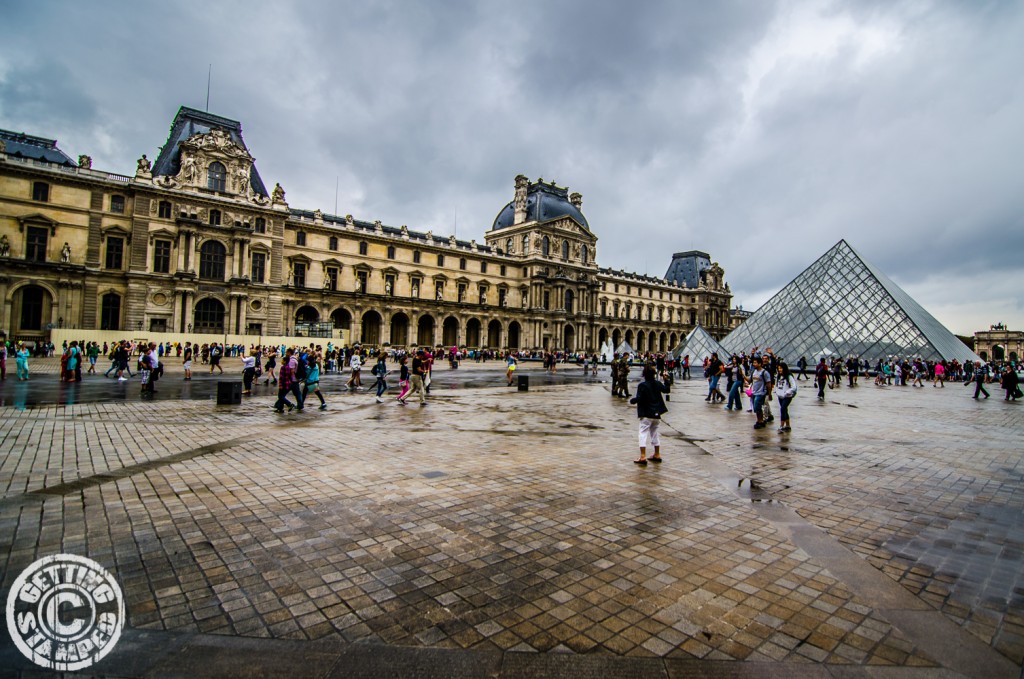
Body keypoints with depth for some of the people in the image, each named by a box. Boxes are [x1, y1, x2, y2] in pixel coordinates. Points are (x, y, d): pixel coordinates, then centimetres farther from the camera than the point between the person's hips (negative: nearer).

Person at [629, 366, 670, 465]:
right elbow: (666, 390, 20)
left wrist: (632, 400, -3)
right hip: (656, 413, 6)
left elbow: (639, 398, -22)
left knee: (643, 433, -4)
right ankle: (657, 454, 26)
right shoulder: (658, 383, 3)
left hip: (646, 414, -6)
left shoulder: (642, 385, -15)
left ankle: (643, 456, -12)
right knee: (655, 432, 18)